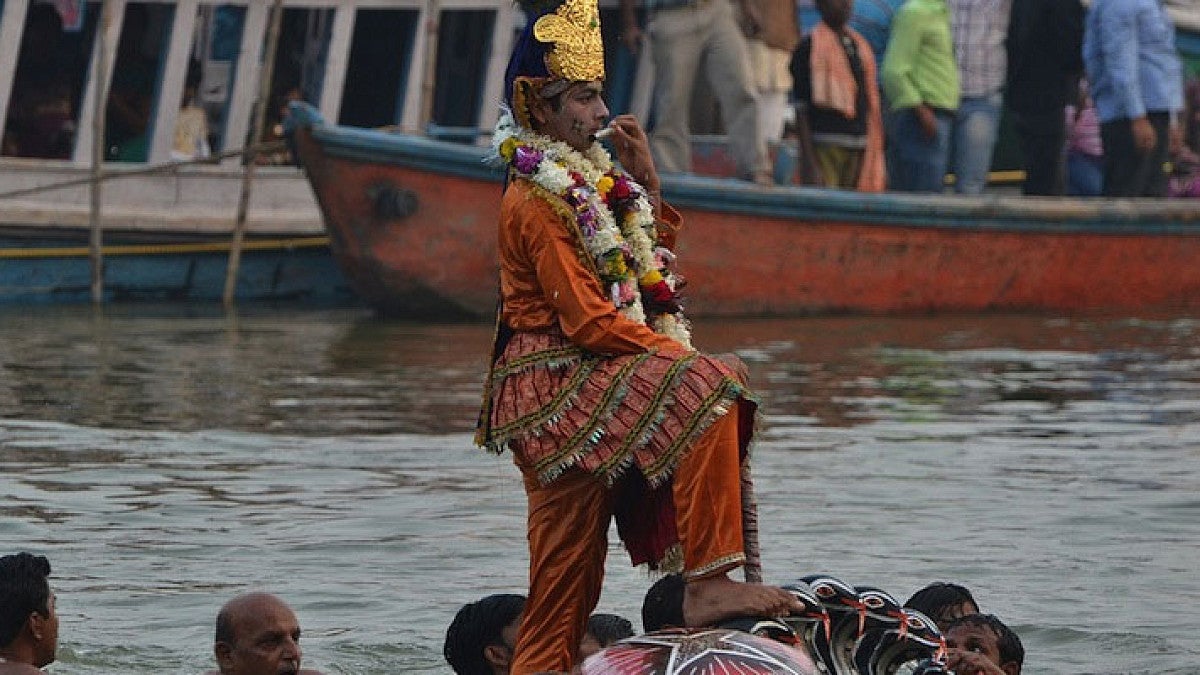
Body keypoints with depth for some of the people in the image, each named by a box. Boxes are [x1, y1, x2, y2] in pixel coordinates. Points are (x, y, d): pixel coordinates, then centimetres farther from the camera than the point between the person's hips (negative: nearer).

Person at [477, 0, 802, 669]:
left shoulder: (591, 178, 16)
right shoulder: (537, 200, -12)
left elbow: (657, 256, 28)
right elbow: (588, 320, -18)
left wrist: (646, 174, 15)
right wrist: (690, 360, -18)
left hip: (591, 383, 9)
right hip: (557, 385, -9)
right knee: (706, 389, -25)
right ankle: (709, 582, -30)